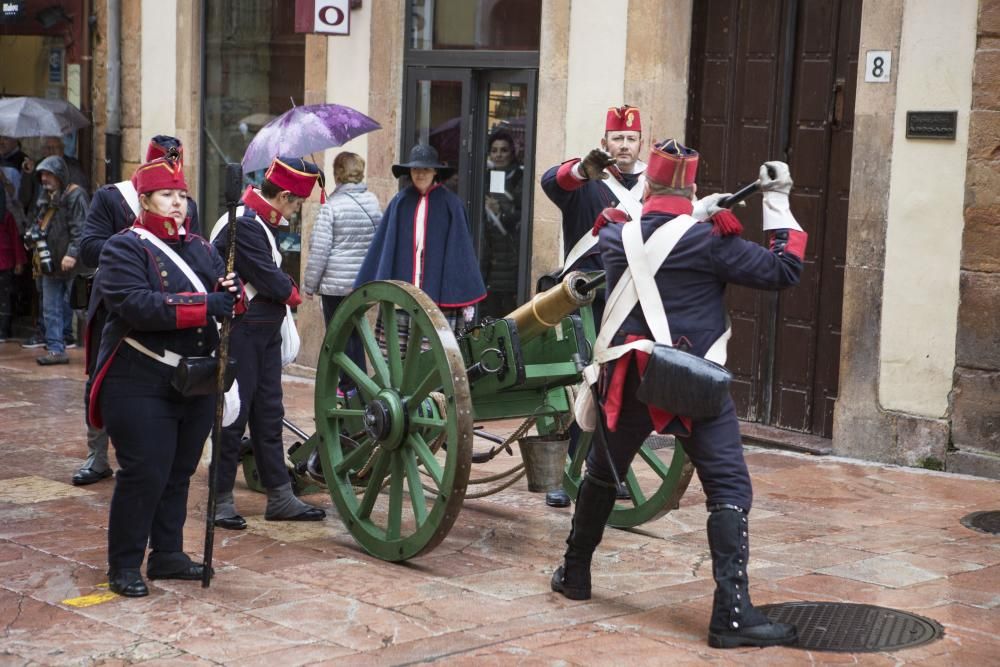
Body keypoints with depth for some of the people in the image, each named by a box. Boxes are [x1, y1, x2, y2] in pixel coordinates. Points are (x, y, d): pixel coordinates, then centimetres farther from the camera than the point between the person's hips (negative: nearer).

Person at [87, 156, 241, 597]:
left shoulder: (200, 248, 13)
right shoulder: (124, 249, -8)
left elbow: (224, 298, 8)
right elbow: (137, 306, -23)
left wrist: (231, 293, -18)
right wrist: (206, 306, -28)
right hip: (140, 386, -6)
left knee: (180, 472, 13)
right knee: (144, 475, -6)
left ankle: (168, 555, 26)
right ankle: (124, 566, 6)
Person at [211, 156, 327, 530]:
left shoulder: (261, 221, 12)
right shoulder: (243, 225, -21)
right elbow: (271, 281, -21)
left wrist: (285, 289, -5)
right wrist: (294, 294, -3)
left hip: (265, 333, 10)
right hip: (241, 334, -10)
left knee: (268, 414, 13)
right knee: (234, 415, -1)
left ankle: (280, 497, 19)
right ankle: (221, 500, 10)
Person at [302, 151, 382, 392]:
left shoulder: (331, 206, -12)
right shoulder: (372, 202, 3)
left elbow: (320, 250, -12)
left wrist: (309, 285, -3)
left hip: (335, 282, -5)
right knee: (355, 332, 16)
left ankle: (349, 385, 4)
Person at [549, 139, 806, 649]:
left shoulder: (614, 238, 3)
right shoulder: (709, 240, -9)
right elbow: (784, 271, -6)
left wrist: (702, 213, 27)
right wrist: (778, 204, 2)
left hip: (629, 380, 4)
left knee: (603, 473, 24)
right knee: (729, 488, -6)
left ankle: (574, 574, 37)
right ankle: (732, 612, -16)